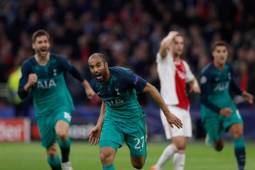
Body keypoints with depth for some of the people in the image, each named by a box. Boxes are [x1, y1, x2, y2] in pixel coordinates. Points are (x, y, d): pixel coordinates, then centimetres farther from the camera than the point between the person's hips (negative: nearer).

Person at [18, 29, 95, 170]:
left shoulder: (58, 61, -10)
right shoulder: (28, 66, -10)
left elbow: (73, 70, 12)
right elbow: (21, 95, -12)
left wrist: (87, 87, 23)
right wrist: (29, 84, -33)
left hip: (62, 105, -2)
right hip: (43, 111, 2)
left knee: (61, 133, -32)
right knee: (51, 151, 5)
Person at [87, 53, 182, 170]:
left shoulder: (123, 74, -25)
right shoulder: (95, 84, -9)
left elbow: (150, 89, -16)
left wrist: (168, 114, -13)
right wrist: (99, 126, 6)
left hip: (133, 119, -3)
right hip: (112, 120, 3)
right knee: (105, 156, -21)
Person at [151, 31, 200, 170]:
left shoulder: (183, 64, 17)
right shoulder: (164, 59, -2)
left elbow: (191, 78, 36)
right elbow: (164, 45, -25)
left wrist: (195, 84, 12)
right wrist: (171, 36, -5)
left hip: (184, 108, 7)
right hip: (171, 108, -7)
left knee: (182, 146, 2)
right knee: (179, 143, -17)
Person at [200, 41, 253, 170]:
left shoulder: (228, 69, -3)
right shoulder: (207, 73, -22)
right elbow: (204, 99, -24)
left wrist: (242, 93, 2)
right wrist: (219, 110, -36)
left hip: (227, 106, 4)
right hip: (211, 110, -4)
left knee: (238, 130, -24)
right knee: (218, 147, 6)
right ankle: (212, 138, 47)